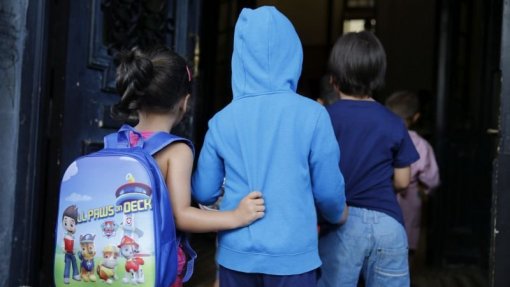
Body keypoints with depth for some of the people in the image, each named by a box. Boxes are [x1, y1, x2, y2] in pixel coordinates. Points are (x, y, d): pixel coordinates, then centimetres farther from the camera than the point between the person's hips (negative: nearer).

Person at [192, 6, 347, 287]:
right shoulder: (311, 114, -9)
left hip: (236, 253, 2)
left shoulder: (222, 120, -3)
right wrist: (337, 216, 18)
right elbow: (328, 190, -4)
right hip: (291, 256, -2)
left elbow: (203, 193, 3)